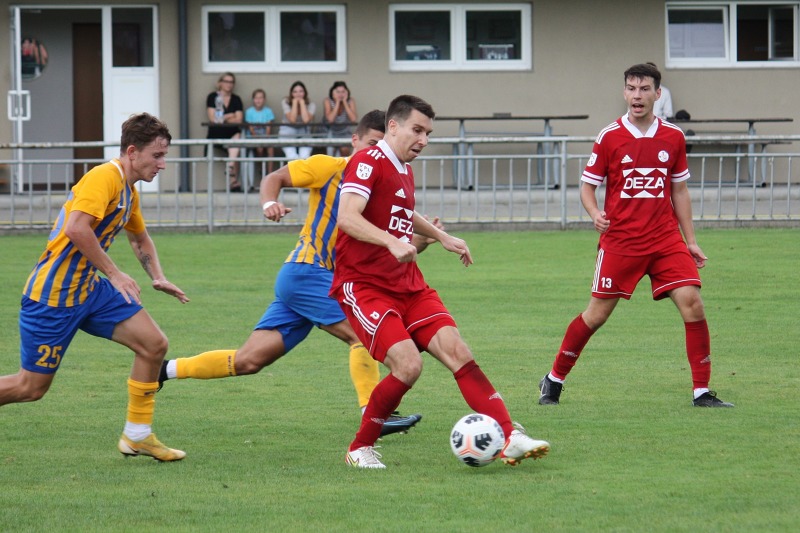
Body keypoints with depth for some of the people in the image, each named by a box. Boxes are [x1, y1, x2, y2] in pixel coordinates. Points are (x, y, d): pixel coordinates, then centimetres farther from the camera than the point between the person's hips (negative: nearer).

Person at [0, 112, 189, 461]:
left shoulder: (129, 190, 12)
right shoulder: (105, 177, -18)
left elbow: (139, 237, 31)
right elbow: (76, 227, -33)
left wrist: (157, 277, 18)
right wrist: (113, 273, -28)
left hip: (89, 289, 9)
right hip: (52, 295, -9)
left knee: (153, 344, -1)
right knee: (32, 387, -3)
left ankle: (137, 435, 10)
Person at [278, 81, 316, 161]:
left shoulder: (311, 105, -4)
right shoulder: (285, 102, -6)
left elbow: (306, 120, -22)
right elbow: (292, 119, -17)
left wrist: (302, 103, -16)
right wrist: (295, 103, -15)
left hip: (304, 133, 1)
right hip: (288, 133, -1)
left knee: (304, 157, -27)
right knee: (292, 158, -28)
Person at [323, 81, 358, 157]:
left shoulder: (351, 101, -9)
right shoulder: (328, 101, -12)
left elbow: (354, 119, -22)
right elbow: (330, 119, -26)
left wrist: (345, 102, -22)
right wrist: (337, 102, -24)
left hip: (345, 131, 0)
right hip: (331, 131, 0)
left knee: (344, 149, -23)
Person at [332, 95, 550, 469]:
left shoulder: (404, 170, 18)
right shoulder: (369, 162, -10)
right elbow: (347, 217, -27)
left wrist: (441, 237, 47)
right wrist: (392, 241, -39)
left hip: (408, 287, 8)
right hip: (363, 285, -8)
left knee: (457, 351, -9)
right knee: (408, 364, -23)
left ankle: (510, 438, -16)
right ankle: (360, 449, -3)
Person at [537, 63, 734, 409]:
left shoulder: (673, 137, 5)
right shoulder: (609, 137, -3)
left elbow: (679, 190, 14)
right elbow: (587, 186, 3)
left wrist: (690, 240, 12)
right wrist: (595, 214, -18)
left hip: (665, 239, 2)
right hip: (619, 239, -2)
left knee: (691, 302, -12)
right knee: (597, 314, 1)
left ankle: (702, 391, -5)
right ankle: (554, 380, 19)